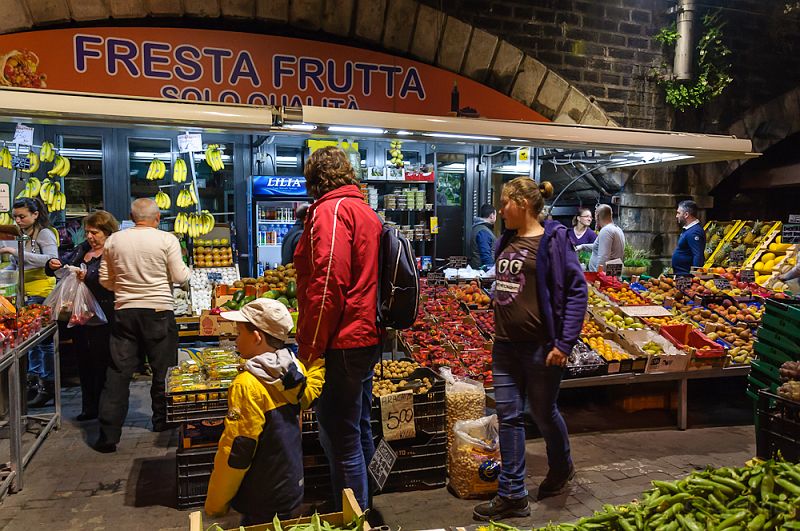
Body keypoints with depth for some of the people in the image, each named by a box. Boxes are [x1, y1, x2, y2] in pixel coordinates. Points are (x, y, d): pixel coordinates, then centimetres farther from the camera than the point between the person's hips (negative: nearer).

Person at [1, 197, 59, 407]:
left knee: (44, 339, -2)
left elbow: (52, 260, -23)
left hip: (41, 293, -7)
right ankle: (35, 380, 24)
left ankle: (49, 385, 5)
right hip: (24, 293, 7)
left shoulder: (44, 233, -7)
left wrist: (17, 252, -23)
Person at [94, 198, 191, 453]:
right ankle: (162, 421, 24)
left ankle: (108, 434, 7)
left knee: (118, 373, 6)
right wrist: (188, 269, 16)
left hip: (124, 311, 3)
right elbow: (180, 277, -5)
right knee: (163, 369, 12)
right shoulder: (167, 240, -6)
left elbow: (105, 281, 9)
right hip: (159, 310, -3)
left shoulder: (113, 240, 4)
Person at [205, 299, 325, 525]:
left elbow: (236, 450, -20)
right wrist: (318, 361, 29)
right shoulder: (296, 369, -5)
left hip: (263, 500, -6)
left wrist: (215, 503, -9)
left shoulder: (247, 385, -24)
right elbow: (307, 397, 18)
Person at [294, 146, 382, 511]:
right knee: (359, 430, 20)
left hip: (342, 343, -10)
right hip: (367, 335, 10)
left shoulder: (330, 211, -12)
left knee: (341, 439, -1)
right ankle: (362, 511, 35)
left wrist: (309, 350, -14)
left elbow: (327, 286, -21)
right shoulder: (364, 210, 16)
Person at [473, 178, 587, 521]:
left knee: (543, 413, 12)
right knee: (509, 417, 6)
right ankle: (513, 495, 16)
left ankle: (561, 468, 41)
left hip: (540, 346, -6)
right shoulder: (507, 241, 10)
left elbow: (577, 291, -13)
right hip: (505, 345, 6)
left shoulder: (552, 240, -11)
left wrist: (564, 343, -18)